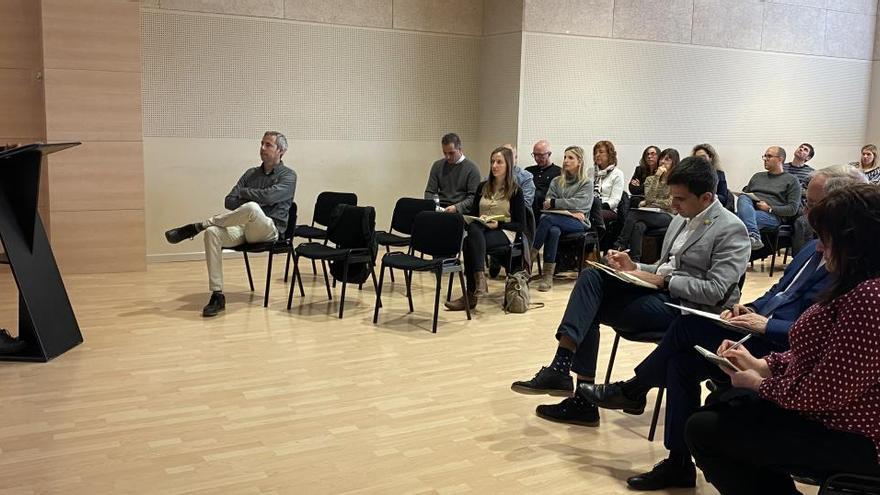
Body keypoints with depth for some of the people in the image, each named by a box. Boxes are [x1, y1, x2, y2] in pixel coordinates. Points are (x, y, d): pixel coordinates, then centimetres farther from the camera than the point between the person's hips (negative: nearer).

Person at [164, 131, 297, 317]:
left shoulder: (288, 176, 5)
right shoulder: (251, 173, 21)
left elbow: (268, 196, -14)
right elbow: (229, 201, 11)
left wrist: (243, 193, 1)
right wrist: (252, 199, -6)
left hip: (269, 230, -5)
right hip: (243, 227, 5)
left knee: (252, 208, -39)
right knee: (212, 233, -28)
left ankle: (195, 227, -23)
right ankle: (217, 295, -27)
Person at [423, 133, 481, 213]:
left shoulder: (472, 168, 1)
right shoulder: (437, 166, 12)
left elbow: (473, 197, -4)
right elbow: (430, 192, 13)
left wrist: (456, 207, -19)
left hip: (461, 211, -4)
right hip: (440, 209, 4)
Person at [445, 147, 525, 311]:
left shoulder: (515, 191, 2)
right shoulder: (483, 187, 17)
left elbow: (520, 224, 0)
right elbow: (473, 212, 20)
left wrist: (498, 224, -15)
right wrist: (467, 217, -5)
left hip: (503, 232, -4)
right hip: (480, 228, 4)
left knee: (470, 242, -35)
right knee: (474, 231, -36)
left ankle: (470, 295, -39)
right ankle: (479, 278, -49)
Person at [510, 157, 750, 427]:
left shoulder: (731, 230, -10)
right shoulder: (681, 219, 16)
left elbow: (716, 292, -17)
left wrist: (662, 280, -16)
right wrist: (634, 268, 2)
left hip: (686, 307, -8)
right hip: (660, 291, 8)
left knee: (589, 310, -19)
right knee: (591, 276, -16)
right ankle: (561, 368, -23)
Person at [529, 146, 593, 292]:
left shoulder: (586, 183, 8)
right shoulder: (556, 182, 20)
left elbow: (578, 203, -9)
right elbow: (548, 203, 6)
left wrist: (554, 203, -14)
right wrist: (568, 212, -10)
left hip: (578, 224, -3)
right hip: (558, 221, 3)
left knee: (547, 219, -33)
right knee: (553, 230, -36)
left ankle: (530, 257, -34)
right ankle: (548, 276, -40)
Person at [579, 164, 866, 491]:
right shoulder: (814, 248, 14)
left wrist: (765, 325, -20)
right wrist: (749, 309, 4)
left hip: (782, 354, -9)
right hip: (758, 334, 9)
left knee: (689, 326, -16)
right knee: (681, 359, -6)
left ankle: (633, 390, 9)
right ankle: (679, 464, 5)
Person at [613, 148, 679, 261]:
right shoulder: (650, 179, 20)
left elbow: (670, 203, -2)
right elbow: (649, 197, 1)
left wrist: (647, 202, 0)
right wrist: (657, 177, -2)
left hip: (666, 216, -4)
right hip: (649, 215, 4)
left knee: (632, 214, -33)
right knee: (638, 226, -36)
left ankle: (619, 247, -31)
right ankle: (634, 260, -41)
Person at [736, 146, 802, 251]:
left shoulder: (791, 180, 12)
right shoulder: (757, 176, 31)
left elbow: (793, 209, 2)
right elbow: (744, 194, 29)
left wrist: (769, 209, -10)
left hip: (774, 216, -5)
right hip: (750, 209, 5)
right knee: (742, 198, -34)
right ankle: (753, 236, -49)